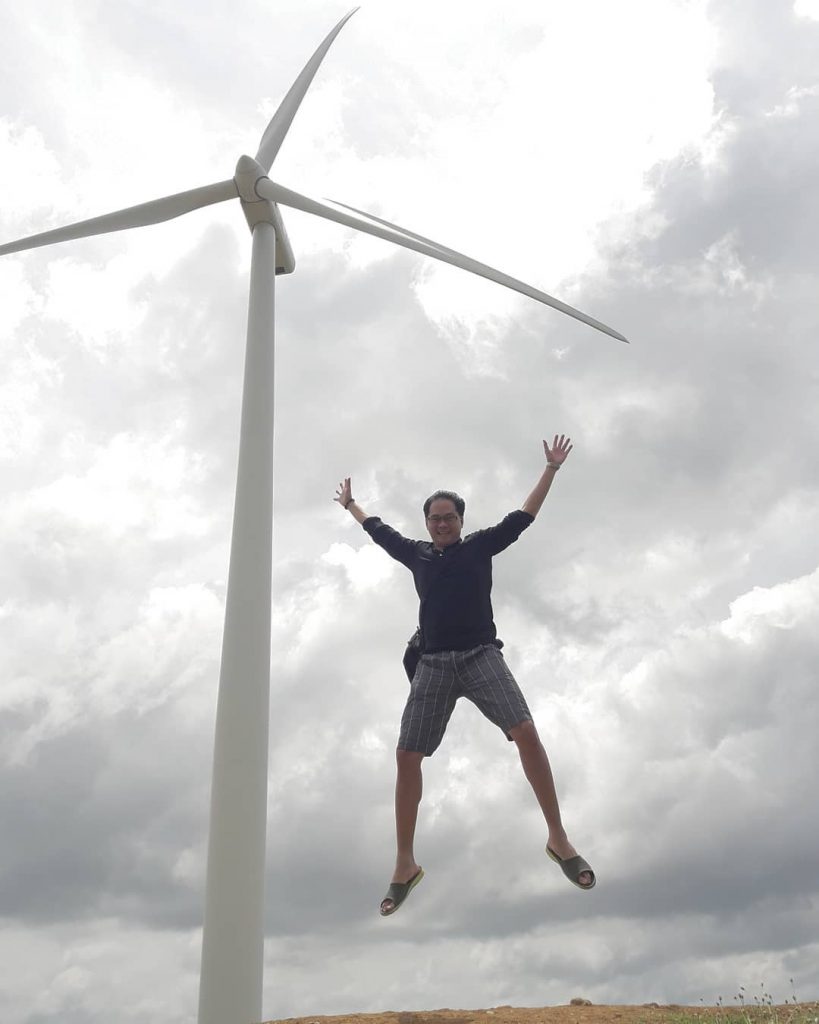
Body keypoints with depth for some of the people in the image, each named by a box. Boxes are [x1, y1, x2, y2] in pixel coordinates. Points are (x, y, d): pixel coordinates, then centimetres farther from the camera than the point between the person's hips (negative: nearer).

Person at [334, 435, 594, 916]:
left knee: (527, 733, -20)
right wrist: (350, 504, 43)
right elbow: (379, 531, 30)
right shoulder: (417, 554, 14)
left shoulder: (480, 545, 8)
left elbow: (523, 516, 11)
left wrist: (551, 469, 12)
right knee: (407, 756, -4)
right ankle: (405, 863, 7)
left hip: (481, 656, -2)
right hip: (434, 665, 3)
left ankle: (558, 837, -8)